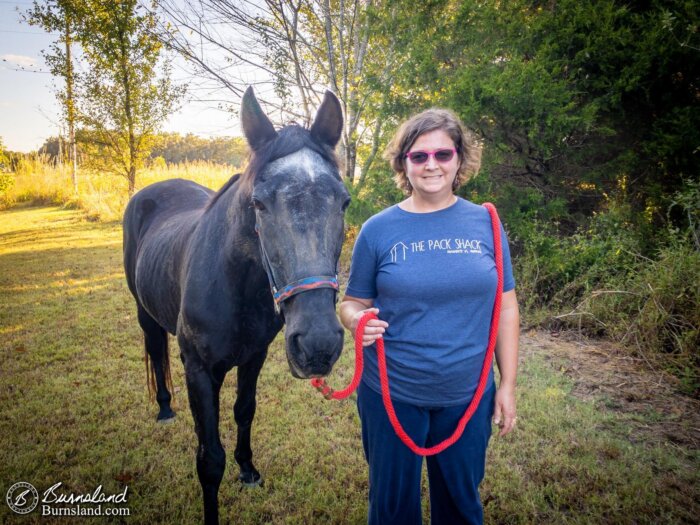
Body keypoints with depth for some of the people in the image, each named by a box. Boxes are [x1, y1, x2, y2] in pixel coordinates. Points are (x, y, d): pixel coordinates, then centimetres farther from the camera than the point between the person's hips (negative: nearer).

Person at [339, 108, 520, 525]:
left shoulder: (486, 224, -2)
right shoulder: (378, 229, -6)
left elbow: (506, 308, 2)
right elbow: (353, 303, 0)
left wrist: (508, 385, 1)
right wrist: (356, 320, -23)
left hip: (468, 395, 2)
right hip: (391, 395, -1)